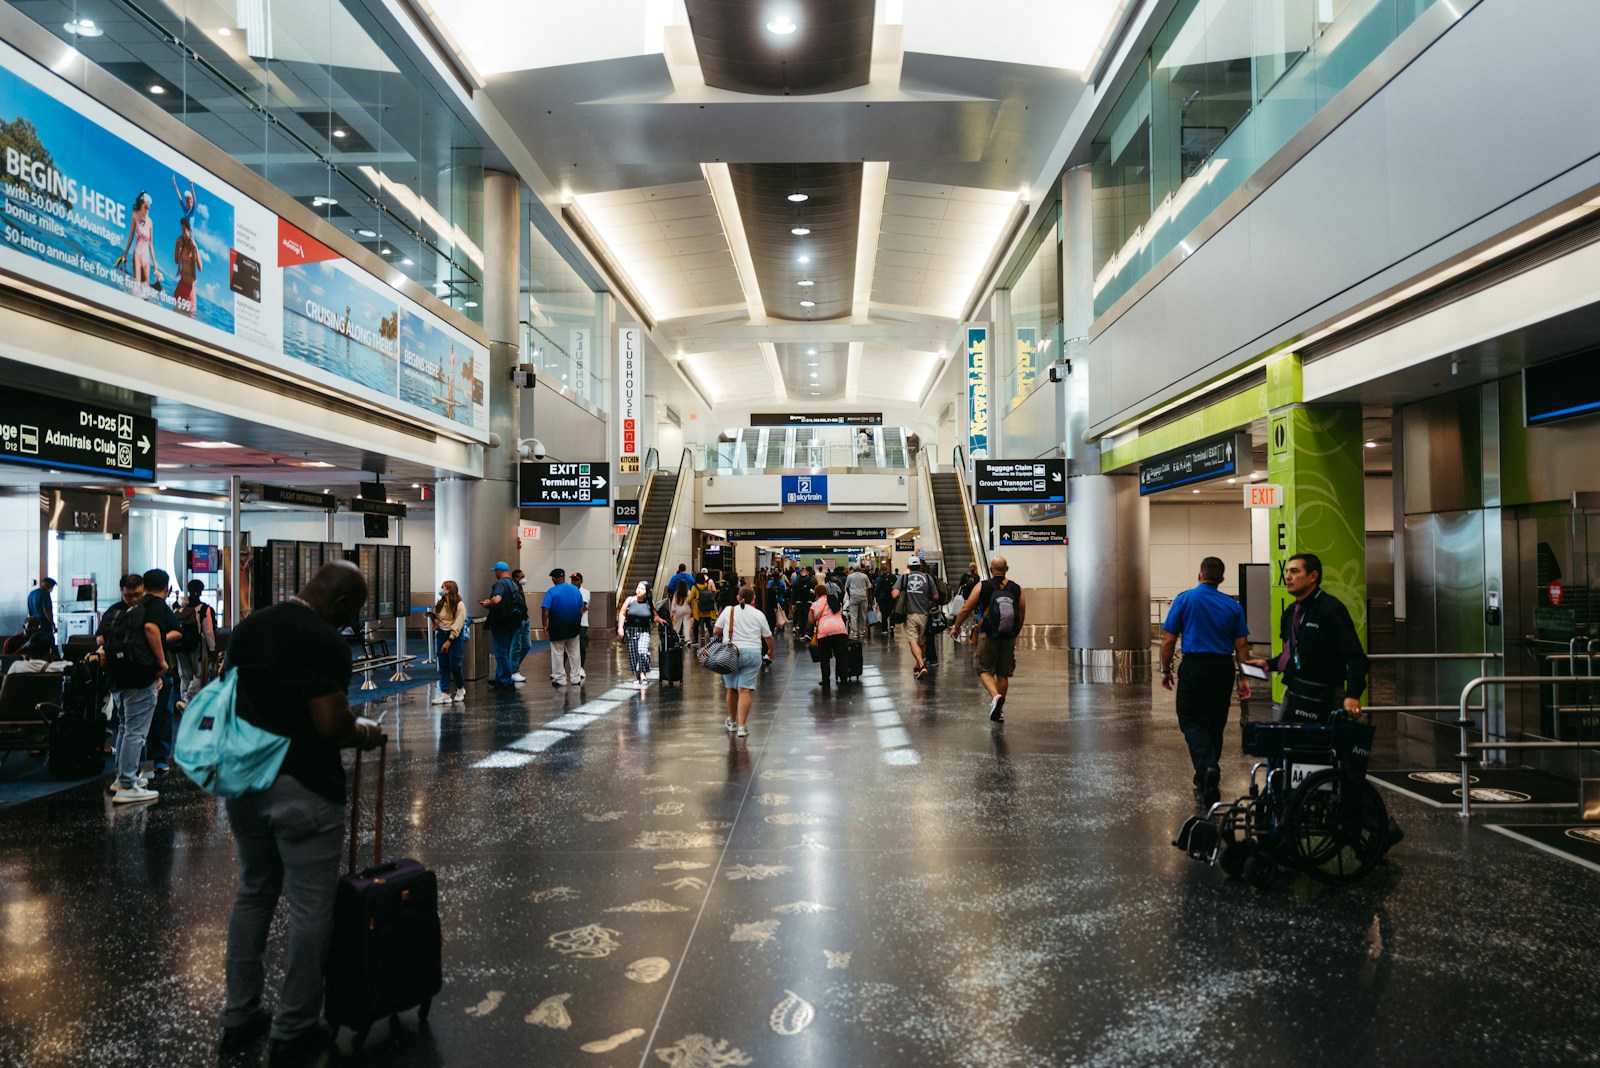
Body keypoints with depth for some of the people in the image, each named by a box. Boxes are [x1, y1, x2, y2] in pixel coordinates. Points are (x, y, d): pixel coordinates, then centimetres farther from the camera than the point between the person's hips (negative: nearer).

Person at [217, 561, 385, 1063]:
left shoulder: (247, 626, 6)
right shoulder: (325, 641, -19)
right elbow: (330, 724, -22)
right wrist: (362, 732, -3)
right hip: (302, 789, -8)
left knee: (252, 894, 20)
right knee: (310, 909, 4)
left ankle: (239, 1017, 28)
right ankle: (293, 1031, 13)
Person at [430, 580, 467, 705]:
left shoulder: (459, 605, -11)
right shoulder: (440, 603, 8)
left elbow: (458, 625, -13)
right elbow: (437, 622, 14)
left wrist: (449, 641, -17)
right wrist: (433, 617, -8)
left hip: (455, 636, -6)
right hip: (441, 634, 6)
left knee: (454, 665, -5)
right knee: (443, 665, 2)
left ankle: (460, 689, 18)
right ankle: (445, 693, 3)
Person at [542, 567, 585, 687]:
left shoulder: (551, 592, -11)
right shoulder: (576, 590, 2)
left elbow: (545, 610, -17)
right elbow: (581, 608, 7)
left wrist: (544, 625, -9)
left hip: (557, 629, -4)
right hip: (573, 628, 4)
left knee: (557, 653, 6)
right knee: (573, 653, 13)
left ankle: (560, 679, 7)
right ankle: (575, 678, 16)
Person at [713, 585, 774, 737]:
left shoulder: (728, 610, 4)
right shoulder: (758, 614, 5)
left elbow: (716, 631, 4)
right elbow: (768, 636, 12)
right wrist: (770, 650, 31)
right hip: (753, 653, -1)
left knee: (731, 689, 14)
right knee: (744, 690, -5)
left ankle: (732, 722, 28)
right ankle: (742, 726, -11)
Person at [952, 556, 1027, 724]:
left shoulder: (982, 587, -2)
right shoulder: (1017, 590, 4)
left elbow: (965, 610, -2)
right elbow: (1022, 616, 5)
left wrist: (956, 627, 13)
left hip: (988, 636, -2)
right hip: (1009, 638, 3)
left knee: (984, 670, 8)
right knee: (1003, 674, 13)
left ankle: (995, 696, -19)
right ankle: (999, 711, 18)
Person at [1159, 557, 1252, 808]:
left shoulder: (1184, 599, -3)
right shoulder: (1233, 605, 6)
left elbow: (1169, 639, -4)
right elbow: (1242, 644, 5)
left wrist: (1166, 670, 6)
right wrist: (1244, 677, 11)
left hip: (1194, 667, -4)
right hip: (1223, 668, 4)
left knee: (1192, 722, -1)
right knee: (1215, 724, 13)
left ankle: (1207, 767, -26)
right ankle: (1207, 782, 23)